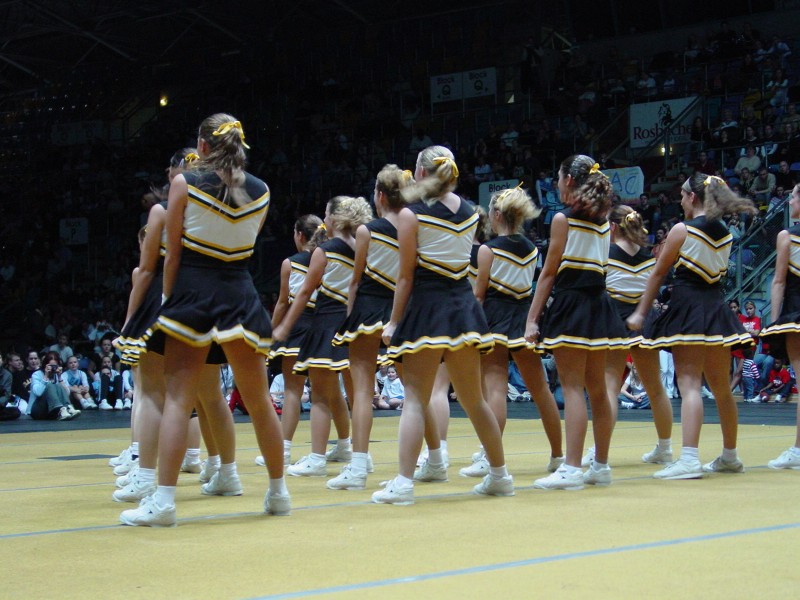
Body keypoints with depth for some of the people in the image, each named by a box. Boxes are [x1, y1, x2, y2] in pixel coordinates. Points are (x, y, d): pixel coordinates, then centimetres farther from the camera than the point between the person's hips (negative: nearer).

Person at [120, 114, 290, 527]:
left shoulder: (185, 184, -3)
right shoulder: (260, 191, 7)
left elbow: (173, 255, -2)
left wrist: (168, 300, 7)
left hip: (193, 292, -3)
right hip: (240, 296, 3)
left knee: (178, 399, -3)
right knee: (258, 400, 12)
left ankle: (163, 500, -9)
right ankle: (277, 492, 22)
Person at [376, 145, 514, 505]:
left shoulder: (411, 215, -6)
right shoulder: (470, 212, 9)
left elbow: (406, 276, -7)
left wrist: (394, 322, -1)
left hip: (427, 306, -5)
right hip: (463, 305, 5)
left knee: (414, 397, -5)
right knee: (473, 399, 15)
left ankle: (403, 483, -13)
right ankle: (500, 475, 23)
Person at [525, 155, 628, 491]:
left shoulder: (564, 219, -7)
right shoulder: (603, 222, 12)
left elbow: (549, 273, -8)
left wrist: (532, 318, -7)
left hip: (571, 305, -7)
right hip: (599, 304, 7)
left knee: (573, 388, -10)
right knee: (596, 389, 12)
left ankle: (571, 469, -13)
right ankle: (601, 466, 18)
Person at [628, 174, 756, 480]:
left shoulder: (682, 230, -7)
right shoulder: (725, 233, 11)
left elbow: (658, 274, -2)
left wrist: (641, 313, 3)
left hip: (688, 307, -7)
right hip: (717, 308, 7)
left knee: (690, 385, -13)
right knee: (721, 387, 16)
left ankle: (689, 459, -23)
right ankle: (730, 456, 26)